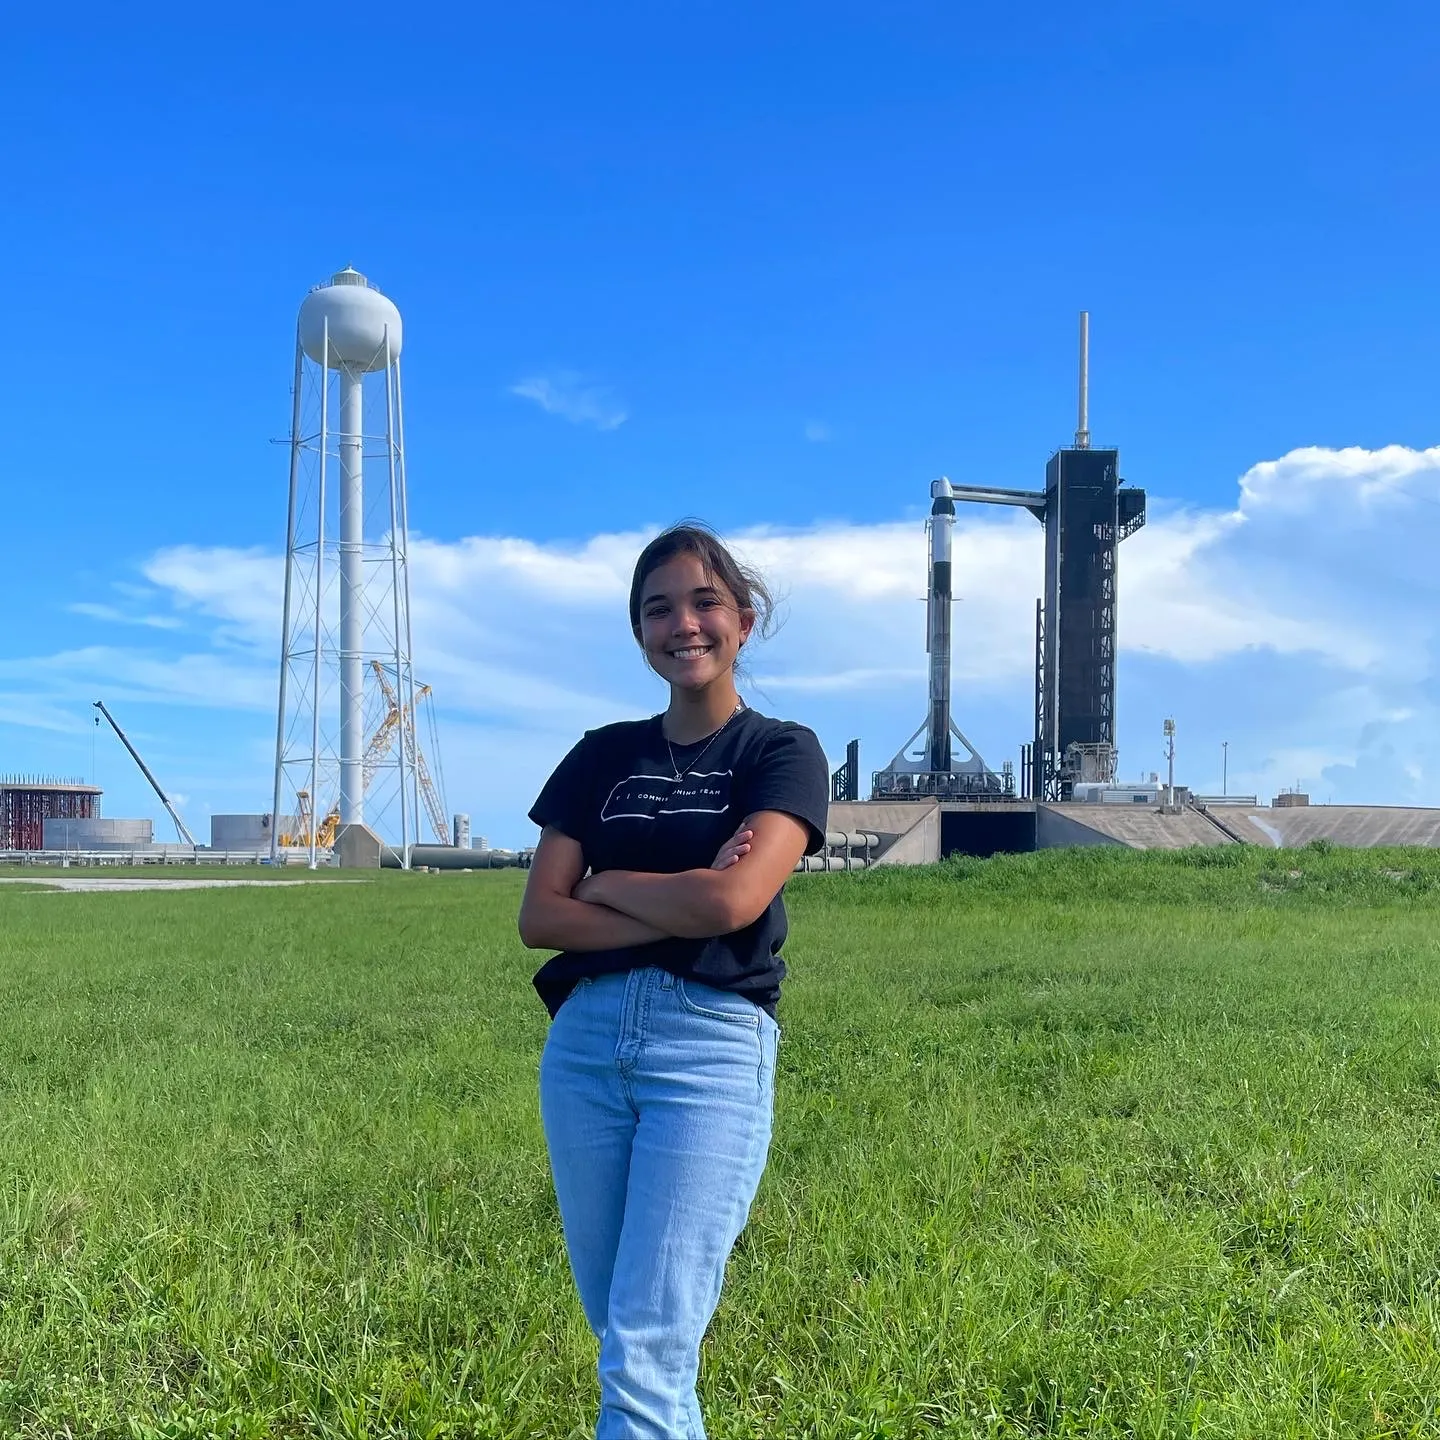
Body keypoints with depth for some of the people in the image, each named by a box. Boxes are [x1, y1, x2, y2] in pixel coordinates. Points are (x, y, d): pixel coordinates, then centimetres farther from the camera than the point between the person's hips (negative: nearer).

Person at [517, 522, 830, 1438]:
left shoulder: (782, 753, 2)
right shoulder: (602, 757, 13)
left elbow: (733, 901, -15)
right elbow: (538, 917, 3)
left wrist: (601, 885, -1)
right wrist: (677, 906, -9)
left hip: (713, 1048, -5)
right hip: (585, 1044, 5)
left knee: (645, 1356, -8)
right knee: (624, 1339, 15)